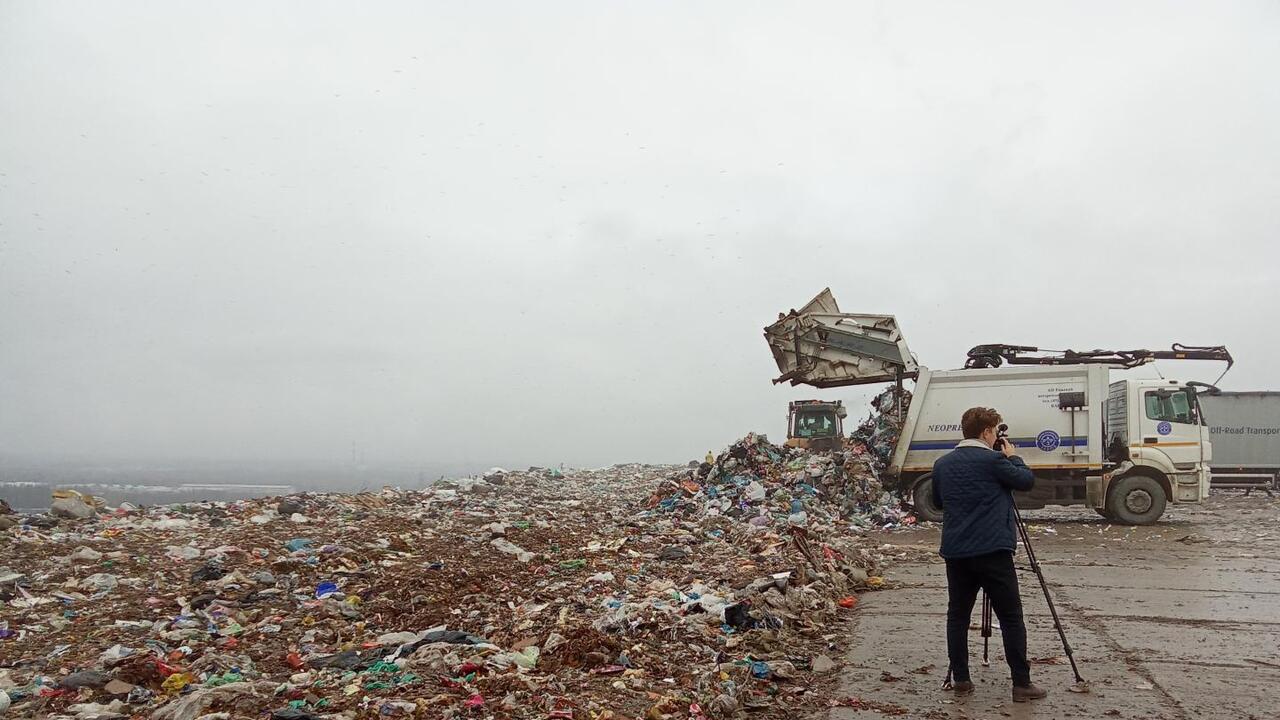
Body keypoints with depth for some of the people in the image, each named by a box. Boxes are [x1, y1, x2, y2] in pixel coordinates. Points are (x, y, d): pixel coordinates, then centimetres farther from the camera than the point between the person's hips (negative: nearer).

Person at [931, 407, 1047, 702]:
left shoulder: (942, 464, 9)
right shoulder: (993, 460, -8)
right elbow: (1027, 480, 3)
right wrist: (1012, 457, 19)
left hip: (955, 551, 5)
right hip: (992, 551, -5)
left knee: (957, 615, 11)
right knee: (1011, 617, 3)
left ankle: (961, 680, 13)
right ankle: (1021, 684, 6)